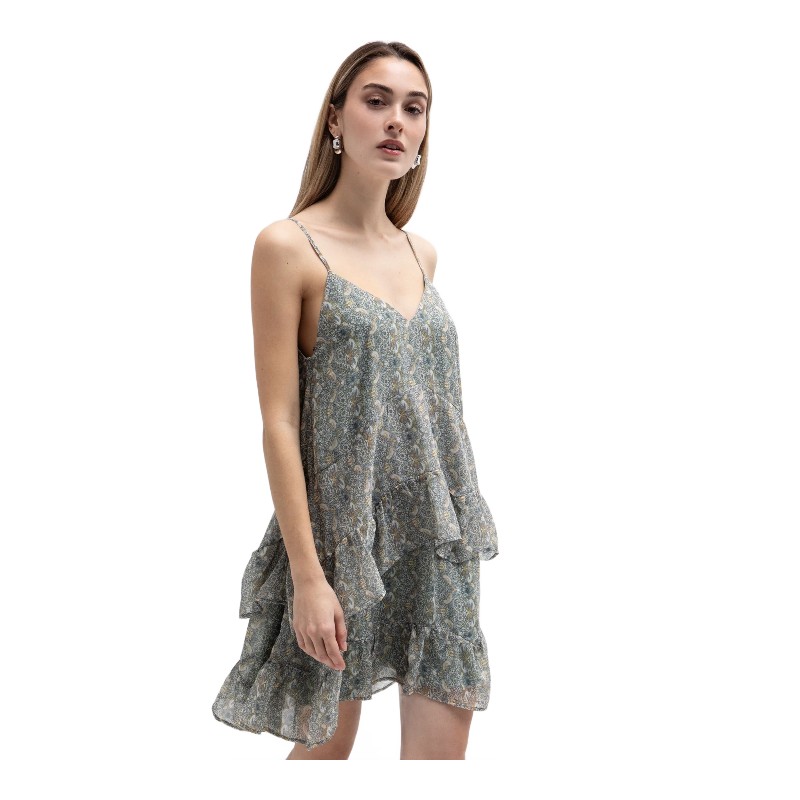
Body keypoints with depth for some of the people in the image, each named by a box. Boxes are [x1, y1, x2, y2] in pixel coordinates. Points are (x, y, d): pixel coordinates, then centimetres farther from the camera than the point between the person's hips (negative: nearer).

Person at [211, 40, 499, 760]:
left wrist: (463, 521, 14)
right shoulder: (288, 247, -8)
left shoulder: (421, 253, 10)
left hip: (438, 540, 5)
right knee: (327, 745, 9)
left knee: (442, 746, 5)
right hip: (342, 537, -5)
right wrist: (308, 575, -15)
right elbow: (279, 423, -12)